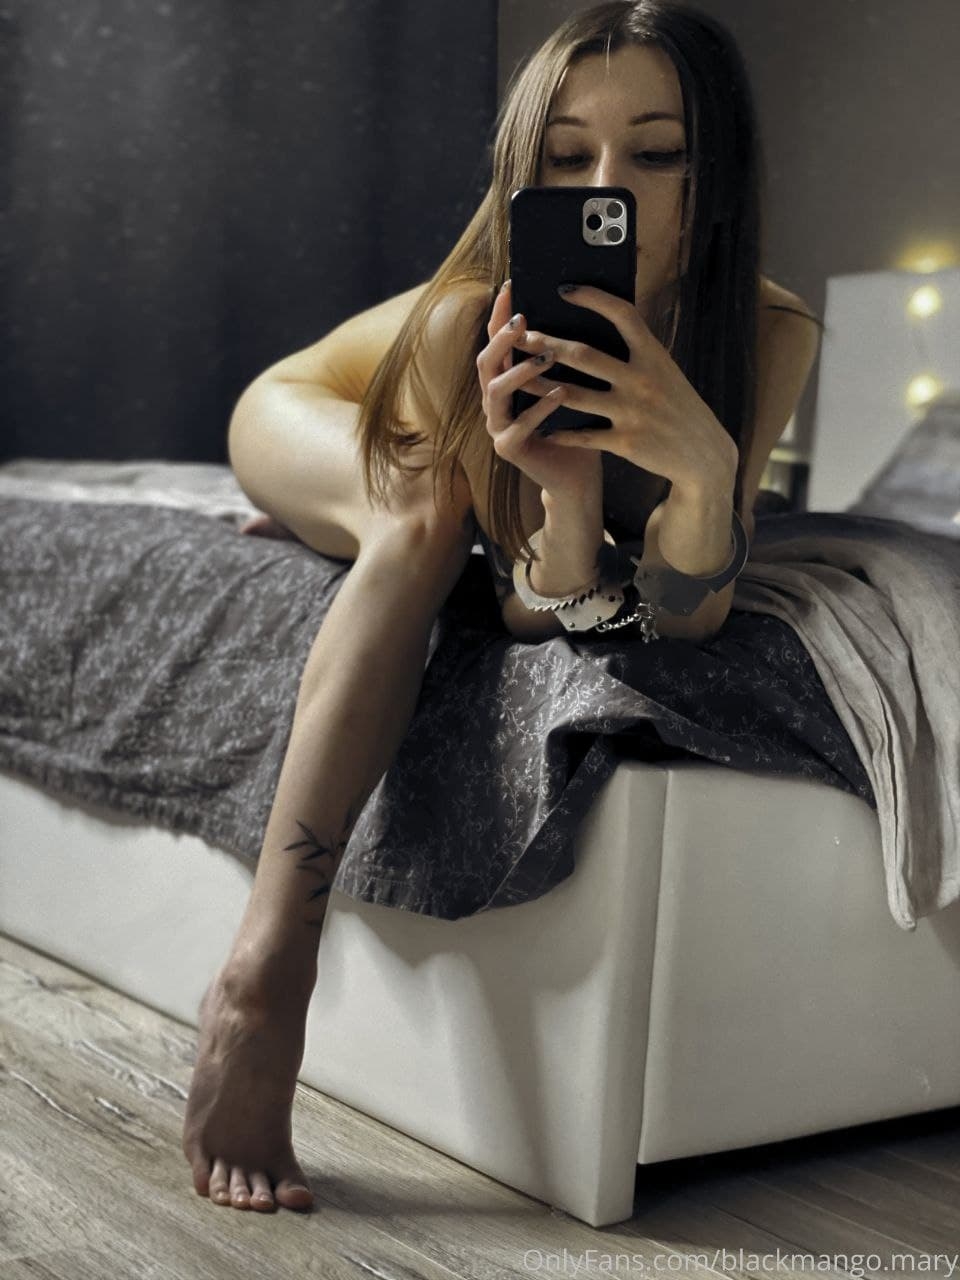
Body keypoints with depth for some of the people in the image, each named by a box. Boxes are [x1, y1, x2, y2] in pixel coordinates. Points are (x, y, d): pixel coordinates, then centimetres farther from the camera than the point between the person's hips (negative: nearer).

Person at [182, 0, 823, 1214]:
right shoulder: (469, 325, -41)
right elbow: (552, 606, -37)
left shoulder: (770, 334, -33)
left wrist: (706, 460, -55)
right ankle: (264, 974, -35)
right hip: (310, 418, -7)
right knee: (424, 526, -33)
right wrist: (564, 495, -58)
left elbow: (685, 615, -35)